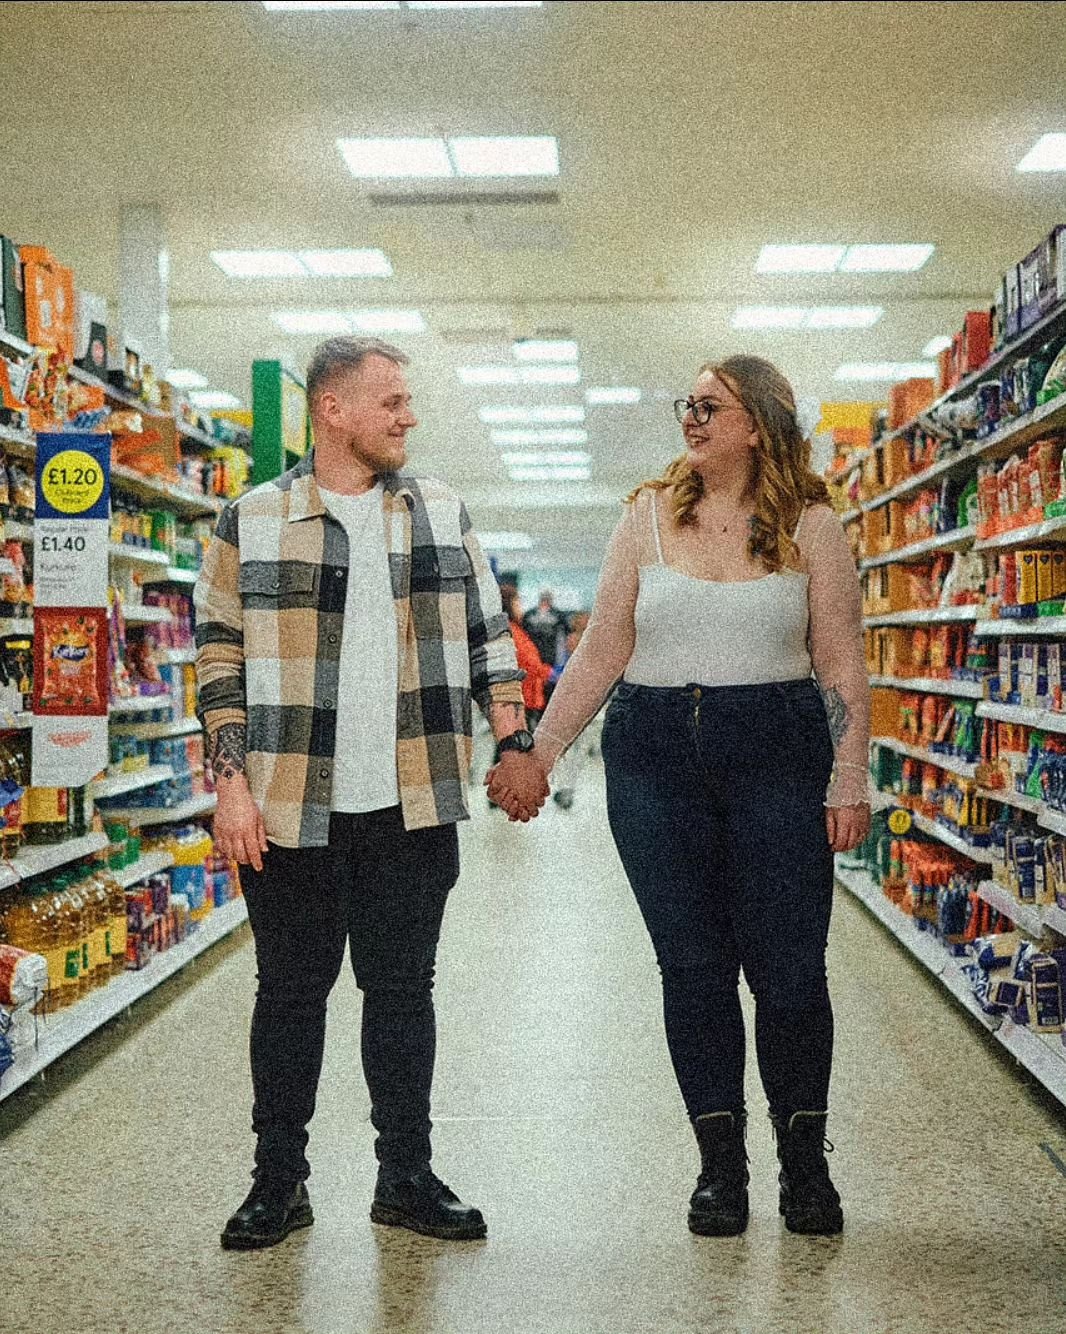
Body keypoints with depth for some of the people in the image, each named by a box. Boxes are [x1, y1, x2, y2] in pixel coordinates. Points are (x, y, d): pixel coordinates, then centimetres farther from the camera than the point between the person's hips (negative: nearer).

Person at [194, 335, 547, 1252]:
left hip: (412, 806, 2)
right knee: (290, 991, 8)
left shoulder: (443, 515, 9)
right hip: (290, 808, -2)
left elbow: (487, 634, 13)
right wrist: (232, 779, -6)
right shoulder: (253, 523, 1)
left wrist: (514, 739, 3)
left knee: (403, 988, 9)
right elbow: (221, 660, 1)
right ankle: (280, 1179, 22)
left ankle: (406, 1175, 22)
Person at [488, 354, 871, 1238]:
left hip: (776, 752, -1)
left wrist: (849, 781, -3)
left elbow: (841, 664, 4)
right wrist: (539, 753, 5)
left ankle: (805, 1163, 18)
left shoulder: (811, 525, 4)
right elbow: (603, 652, 8)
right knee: (693, 966, 5)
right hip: (657, 755, 2)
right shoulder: (649, 517, 8)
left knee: (788, 968, -1)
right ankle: (720, 1164, 18)